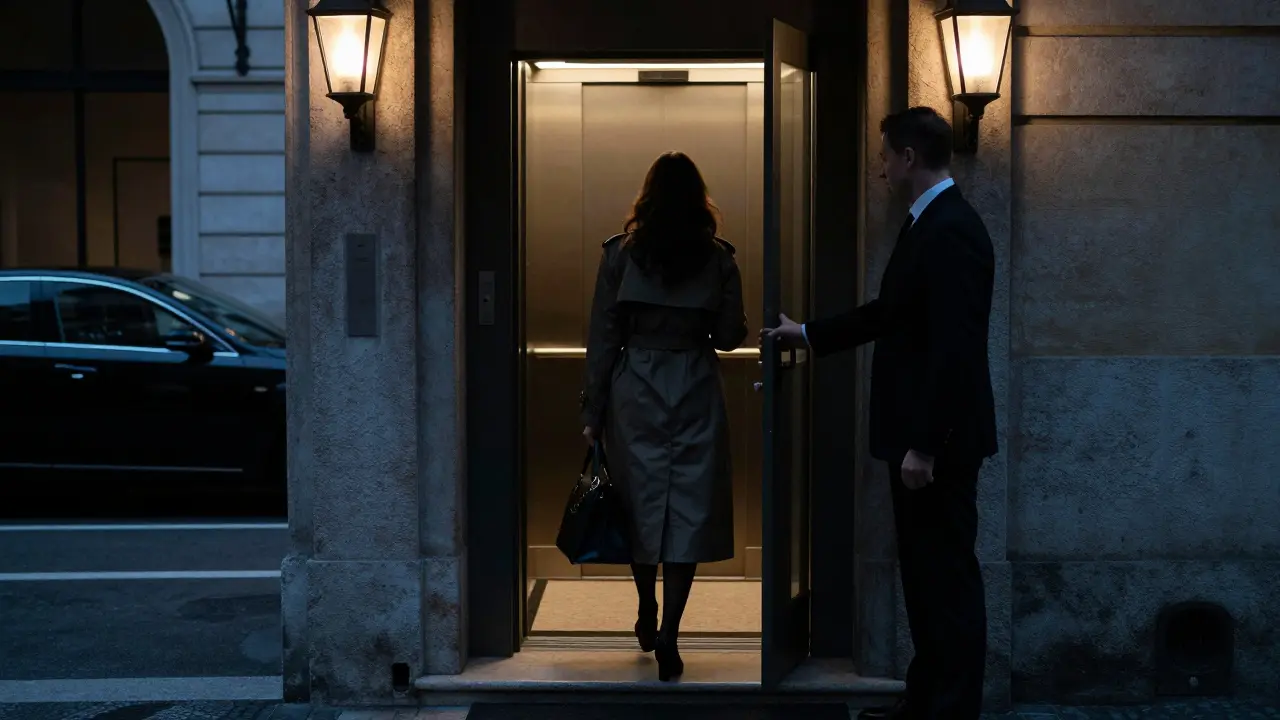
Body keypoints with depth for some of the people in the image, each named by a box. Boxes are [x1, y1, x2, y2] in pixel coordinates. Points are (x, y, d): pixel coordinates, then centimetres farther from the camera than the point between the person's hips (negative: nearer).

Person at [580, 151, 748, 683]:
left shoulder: (620, 253, -2)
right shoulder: (718, 259, -2)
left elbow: (602, 338, -2)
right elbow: (731, 335, 1)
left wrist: (593, 412, 3)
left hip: (635, 393, 1)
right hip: (695, 394, 0)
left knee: (641, 501, 14)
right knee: (688, 509, 2)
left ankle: (647, 616, 30)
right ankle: (668, 637, -2)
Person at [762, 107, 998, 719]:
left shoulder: (952, 230, -18)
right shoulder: (929, 223, 13)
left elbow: (953, 348, -23)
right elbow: (891, 313, 22)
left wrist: (925, 445, -23)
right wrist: (807, 333, 28)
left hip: (939, 441, -10)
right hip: (917, 436, 10)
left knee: (949, 577, -1)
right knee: (924, 574, 16)